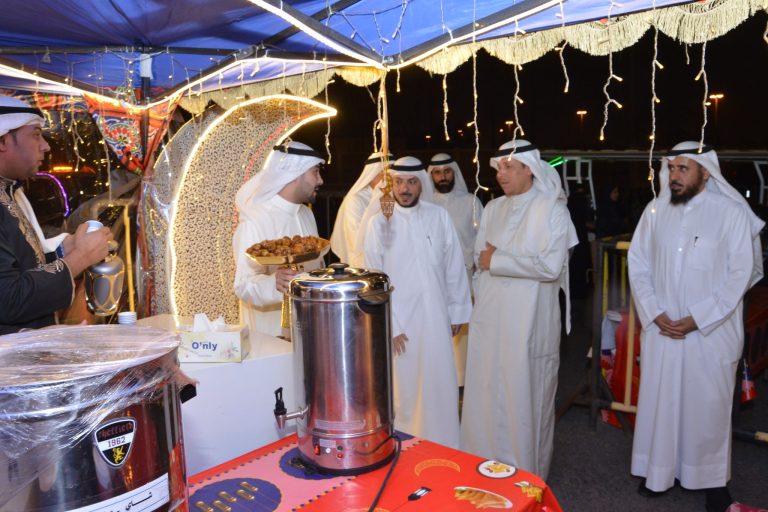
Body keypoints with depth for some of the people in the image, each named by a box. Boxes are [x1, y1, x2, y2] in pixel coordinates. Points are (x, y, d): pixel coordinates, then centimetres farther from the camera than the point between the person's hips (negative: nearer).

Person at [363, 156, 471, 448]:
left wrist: (457, 311, 7)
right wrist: (390, 325, -7)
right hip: (399, 320, -2)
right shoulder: (380, 222, -5)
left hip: (435, 317, 2)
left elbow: (454, 268, 5)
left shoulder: (439, 217, 0)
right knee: (404, 390, 8)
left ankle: (442, 450, 27)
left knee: (439, 387, 9)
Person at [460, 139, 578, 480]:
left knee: (525, 402, 6)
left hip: (529, 323, -5)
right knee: (487, 397, 12)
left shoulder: (552, 209, -7)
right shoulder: (492, 209, 11)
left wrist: (497, 260, -13)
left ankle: (526, 477, 24)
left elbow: (550, 266, -19)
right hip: (489, 319, 5)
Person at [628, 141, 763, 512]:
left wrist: (697, 319, -13)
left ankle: (713, 478, 27)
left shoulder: (732, 213, -8)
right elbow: (638, 264, 4)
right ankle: (660, 470, 28)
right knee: (659, 399, 10)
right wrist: (654, 313, -7)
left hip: (711, 330, -3)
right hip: (661, 328, 3)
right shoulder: (655, 210, 2)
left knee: (709, 405, 8)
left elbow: (740, 274, -8)